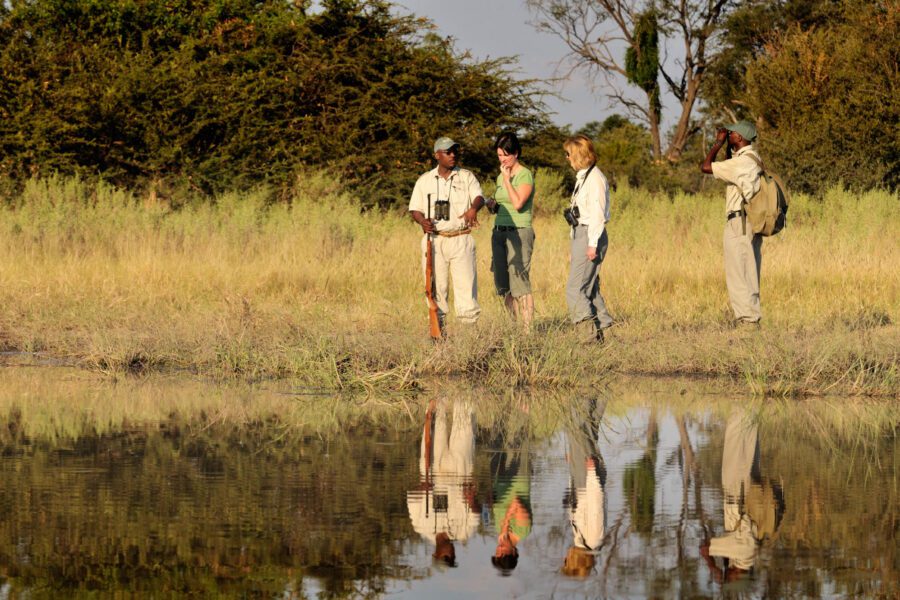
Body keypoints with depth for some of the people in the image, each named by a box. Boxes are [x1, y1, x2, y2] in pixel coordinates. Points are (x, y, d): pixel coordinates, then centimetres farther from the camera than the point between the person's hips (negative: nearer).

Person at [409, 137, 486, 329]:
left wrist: (474, 208, -34)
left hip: (461, 240, -1)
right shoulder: (425, 181, 10)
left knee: (466, 284, -7)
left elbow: (479, 197, -10)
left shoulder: (467, 177, 6)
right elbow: (414, 209, 10)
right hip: (434, 239, 1)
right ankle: (437, 327, 7)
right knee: (436, 287, 1)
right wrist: (422, 220, -14)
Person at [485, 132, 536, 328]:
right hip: (499, 231, 8)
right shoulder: (501, 177, 16)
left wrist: (507, 178, -14)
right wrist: (492, 205, 6)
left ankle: (527, 328, -11)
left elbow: (518, 203, -19)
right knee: (503, 285, 7)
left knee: (519, 282, -11)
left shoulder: (525, 175, -7)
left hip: (519, 232, -8)